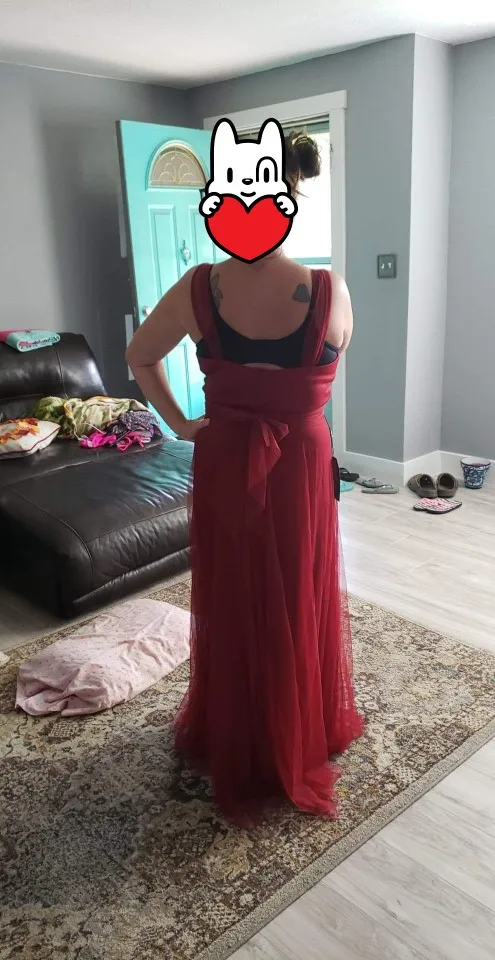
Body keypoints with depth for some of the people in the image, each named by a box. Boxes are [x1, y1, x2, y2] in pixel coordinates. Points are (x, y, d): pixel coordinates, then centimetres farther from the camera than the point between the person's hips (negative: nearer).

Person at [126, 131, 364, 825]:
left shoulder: (199, 288, -12)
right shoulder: (330, 292, -14)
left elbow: (139, 357, 2)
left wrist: (179, 424, 12)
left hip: (224, 464, 1)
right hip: (301, 465, -1)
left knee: (231, 606, 18)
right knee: (300, 602, 18)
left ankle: (231, 745, 38)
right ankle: (304, 739, 38)